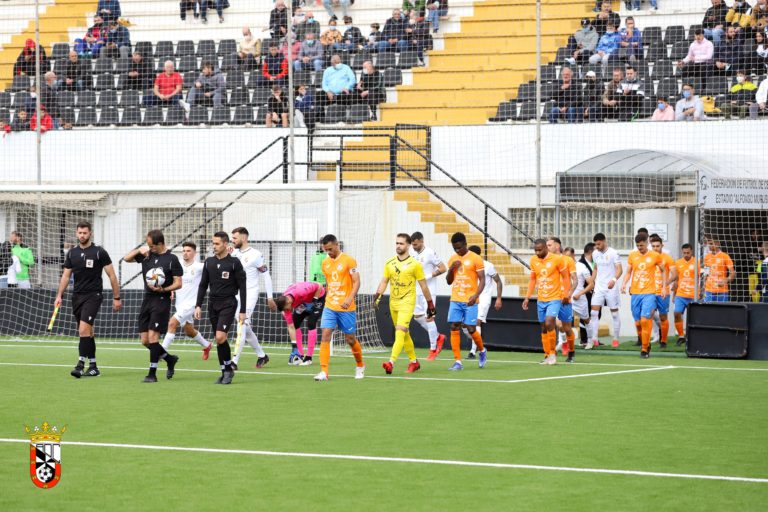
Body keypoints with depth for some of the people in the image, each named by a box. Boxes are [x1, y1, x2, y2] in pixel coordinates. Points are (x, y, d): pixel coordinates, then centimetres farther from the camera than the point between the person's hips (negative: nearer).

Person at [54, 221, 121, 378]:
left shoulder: (99, 252, -5)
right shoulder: (72, 253, 9)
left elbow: (111, 275, -1)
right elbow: (66, 276, 13)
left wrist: (116, 298, -2)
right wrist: (59, 296, 3)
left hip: (93, 296, -5)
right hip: (77, 296, 5)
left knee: (84, 330, -18)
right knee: (88, 332, 10)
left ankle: (81, 364, -19)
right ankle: (93, 367, 15)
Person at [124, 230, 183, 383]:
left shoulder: (171, 259, -5)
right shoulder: (147, 255, 10)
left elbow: (178, 283, -6)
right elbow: (126, 258, 16)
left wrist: (163, 289, -20)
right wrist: (139, 250, 0)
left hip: (161, 300, -7)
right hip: (147, 299, 7)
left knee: (152, 336, -13)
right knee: (145, 340, 5)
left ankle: (152, 373, -7)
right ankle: (170, 359, 26)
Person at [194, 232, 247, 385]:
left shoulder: (234, 263, -5)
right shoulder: (209, 262, 9)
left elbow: (242, 287, -4)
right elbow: (203, 285, 14)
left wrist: (242, 311, -7)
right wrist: (198, 306, 5)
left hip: (228, 304, -5)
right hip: (213, 304, 5)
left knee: (220, 337, -19)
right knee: (218, 340, 5)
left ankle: (228, 368, -2)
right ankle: (226, 372, 14)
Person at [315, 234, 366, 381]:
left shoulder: (348, 260, -8)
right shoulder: (325, 263, 10)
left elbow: (356, 282, -11)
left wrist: (350, 298, -25)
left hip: (346, 308, -4)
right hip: (329, 307, 4)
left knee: (350, 339, 6)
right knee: (325, 335, -11)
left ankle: (360, 366, 30)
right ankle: (324, 372, -14)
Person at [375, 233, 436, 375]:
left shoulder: (415, 264, -5)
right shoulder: (389, 263, 8)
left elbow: (423, 286, 0)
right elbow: (384, 282, 11)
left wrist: (430, 305, 3)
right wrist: (377, 295, -6)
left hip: (407, 303, -6)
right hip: (393, 302, 6)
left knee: (400, 332, -18)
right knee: (404, 334, 13)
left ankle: (391, 363, -29)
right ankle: (414, 362, 27)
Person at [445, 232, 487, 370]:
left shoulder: (475, 259, -5)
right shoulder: (452, 259, 10)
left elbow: (482, 280, -5)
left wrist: (476, 295, -20)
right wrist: (451, 269, -4)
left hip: (470, 301, -4)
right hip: (455, 300, 4)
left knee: (471, 329, -4)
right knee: (454, 328, -4)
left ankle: (482, 351, 26)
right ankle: (457, 362, -2)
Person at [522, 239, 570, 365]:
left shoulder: (557, 259, -11)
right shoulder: (533, 260, 4)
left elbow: (565, 277, -3)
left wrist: (566, 294, -12)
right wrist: (527, 297, 8)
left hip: (554, 299, -5)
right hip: (541, 300, 5)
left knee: (549, 323, -20)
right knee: (543, 328, 8)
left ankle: (553, 353, -8)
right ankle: (547, 356, 17)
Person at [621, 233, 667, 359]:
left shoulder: (655, 256, 0)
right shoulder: (632, 255, 7)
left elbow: (663, 271, 11)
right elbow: (628, 272, 13)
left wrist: (664, 287, 5)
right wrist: (624, 283, -6)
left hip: (649, 293, -4)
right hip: (635, 293, 4)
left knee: (645, 320, -15)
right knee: (638, 323, 5)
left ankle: (644, 349, -8)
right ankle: (646, 344, 25)